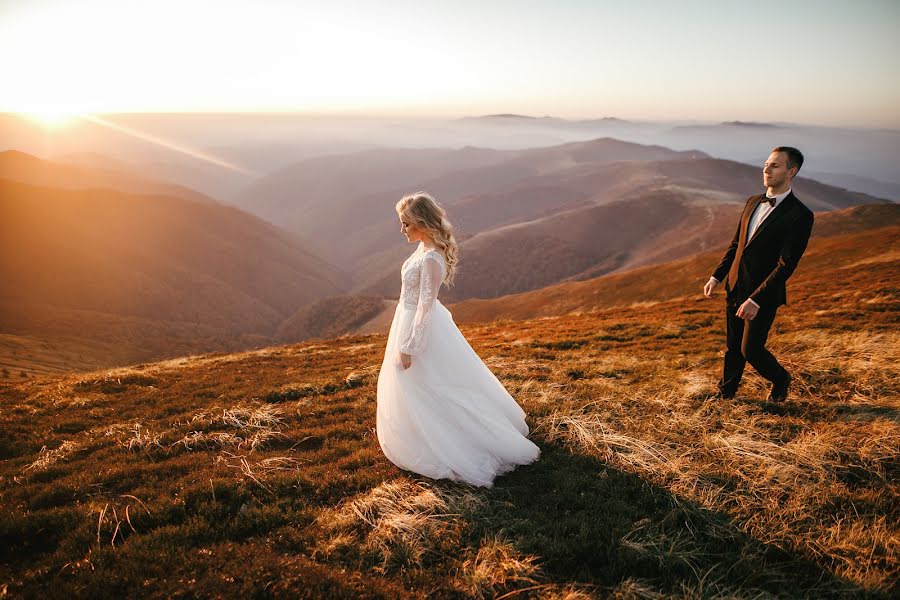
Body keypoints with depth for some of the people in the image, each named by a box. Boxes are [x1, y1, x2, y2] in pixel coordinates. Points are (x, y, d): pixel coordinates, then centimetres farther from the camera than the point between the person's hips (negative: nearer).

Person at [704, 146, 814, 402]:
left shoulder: (800, 216, -16)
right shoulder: (753, 202, 7)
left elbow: (786, 264, -20)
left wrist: (756, 300, -25)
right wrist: (716, 276, 7)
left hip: (763, 295, -6)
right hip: (735, 288, 6)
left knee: (750, 350, 1)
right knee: (732, 346, 17)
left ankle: (780, 380, 32)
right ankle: (726, 391, 36)